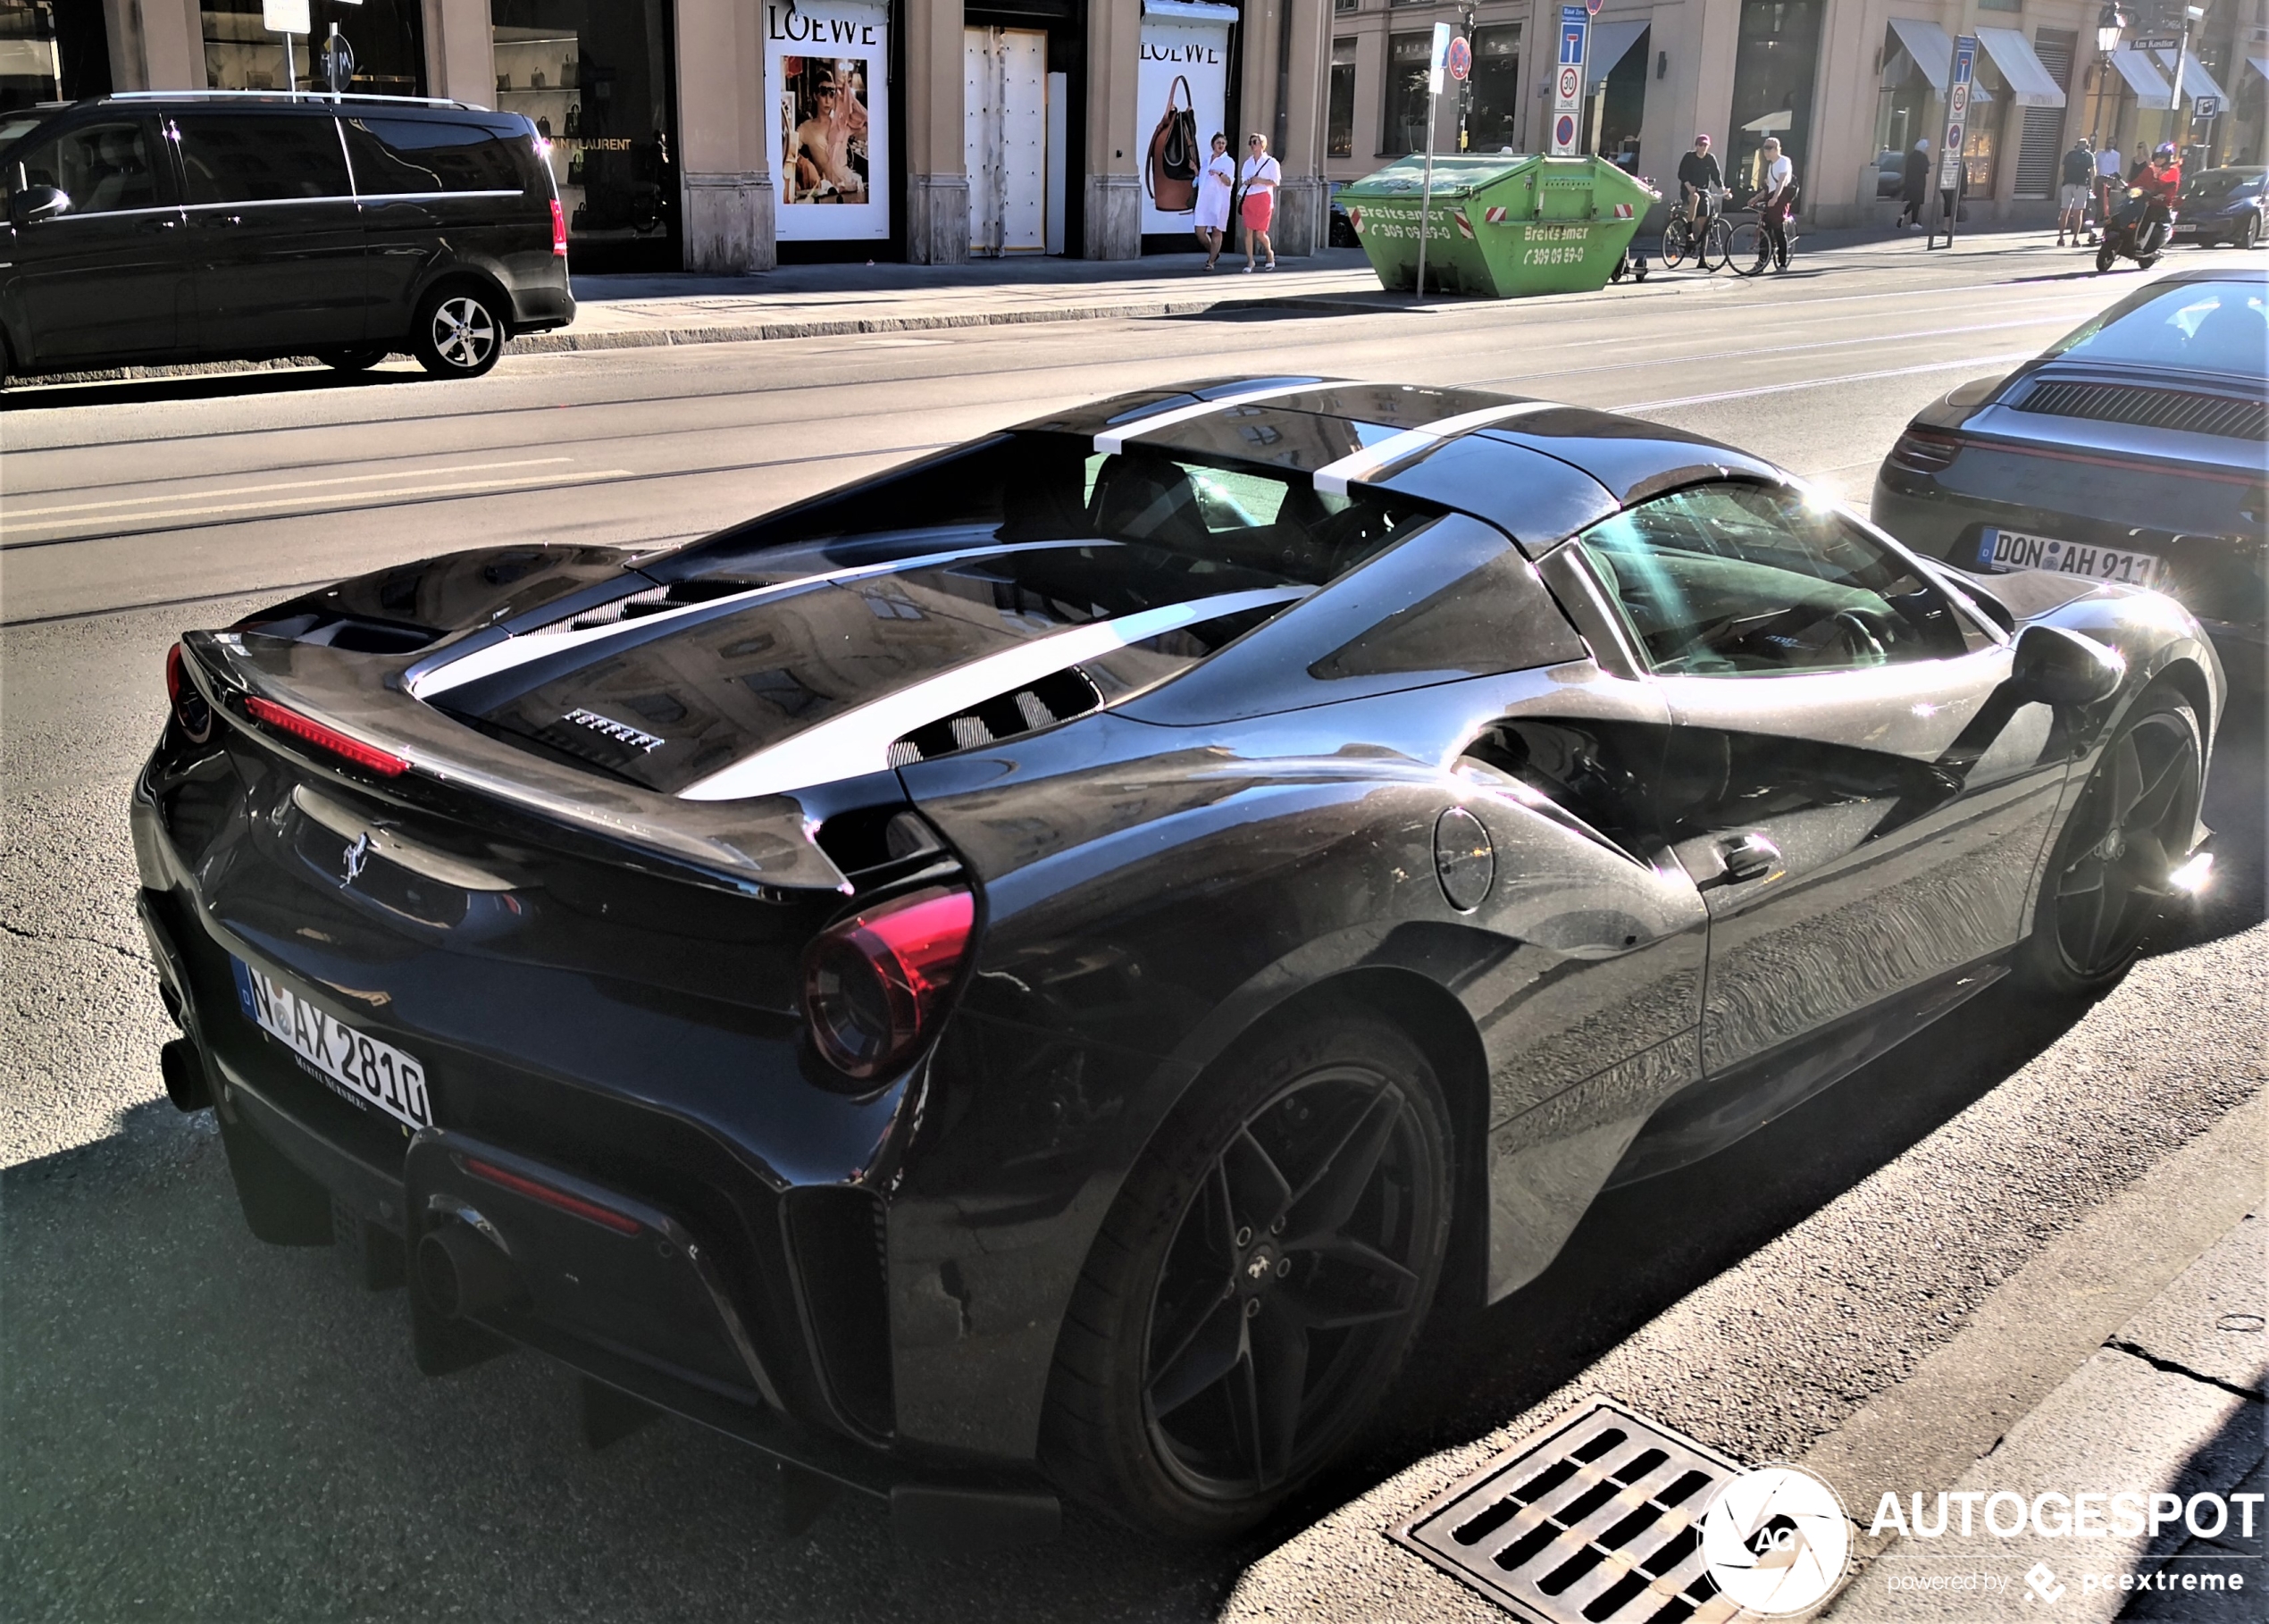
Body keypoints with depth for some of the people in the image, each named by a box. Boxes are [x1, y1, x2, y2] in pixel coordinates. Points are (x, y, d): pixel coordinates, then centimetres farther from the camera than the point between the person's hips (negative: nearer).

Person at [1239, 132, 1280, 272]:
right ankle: (1250, 261, 1)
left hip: (1263, 199, -5)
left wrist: (1260, 181, -17)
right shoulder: (1248, 162, 15)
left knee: (1260, 233, -3)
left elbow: (1276, 182, -5)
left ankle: (1270, 253, 25)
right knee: (1248, 231, -4)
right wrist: (1247, 182, -2)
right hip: (1249, 198, 5)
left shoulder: (1271, 162, -1)